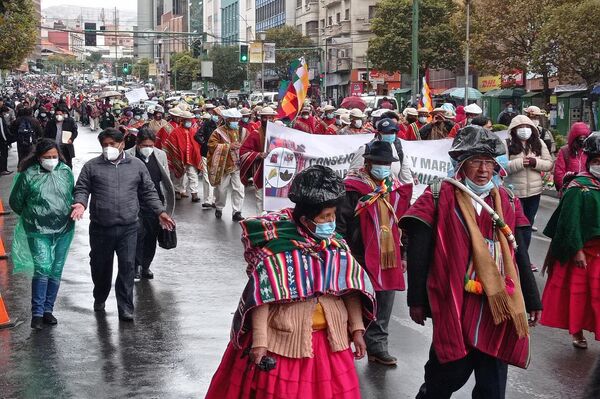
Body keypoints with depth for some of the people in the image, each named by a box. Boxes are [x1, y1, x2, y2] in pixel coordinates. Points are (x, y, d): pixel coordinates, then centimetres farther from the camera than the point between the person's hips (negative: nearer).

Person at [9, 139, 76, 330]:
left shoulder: (65, 171, 3)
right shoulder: (28, 175, -8)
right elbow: (15, 201, 4)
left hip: (64, 230, 4)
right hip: (39, 232, -4)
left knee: (56, 271, 9)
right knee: (42, 269, -12)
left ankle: (48, 309, 21)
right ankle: (37, 313, -4)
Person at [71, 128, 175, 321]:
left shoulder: (137, 165, 8)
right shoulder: (92, 166, 4)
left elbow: (149, 191, 13)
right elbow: (82, 189, 5)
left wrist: (160, 211, 6)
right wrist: (80, 203, -16)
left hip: (128, 227, 0)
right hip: (101, 227, 0)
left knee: (127, 266, -4)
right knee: (100, 265, 13)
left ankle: (126, 308, 3)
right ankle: (100, 298, 38)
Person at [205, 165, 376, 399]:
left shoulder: (337, 246, 1)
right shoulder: (276, 249, -15)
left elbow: (351, 288, 6)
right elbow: (261, 298, -15)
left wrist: (356, 329, 3)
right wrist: (259, 341, -17)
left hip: (328, 339, 5)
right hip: (283, 338, -5)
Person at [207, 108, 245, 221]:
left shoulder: (238, 131, 10)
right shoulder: (218, 132, -6)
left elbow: (243, 145, 26)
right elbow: (212, 146, -16)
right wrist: (229, 146, -20)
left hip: (237, 165, 3)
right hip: (224, 165, -3)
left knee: (239, 189, -4)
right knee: (221, 189, 9)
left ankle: (237, 212, 1)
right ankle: (219, 208, 31)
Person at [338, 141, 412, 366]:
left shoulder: (397, 189, 11)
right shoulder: (353, 187, -8)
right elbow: (340, 223, -9)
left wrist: (402, 254, 17)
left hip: (389, 259, 6)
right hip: (361, 258, -5)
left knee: (384, 305, 11)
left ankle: (377, 346, 23)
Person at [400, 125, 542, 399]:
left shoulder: (506, 201, 10)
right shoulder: (439, 197, -3)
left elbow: (518, 253, 15)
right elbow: (418, 250, -4)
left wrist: (532, 299, 16)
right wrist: (416, 299, -5)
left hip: (498, 304, 4)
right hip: (453, 304, -4)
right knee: (450, 373, 4)